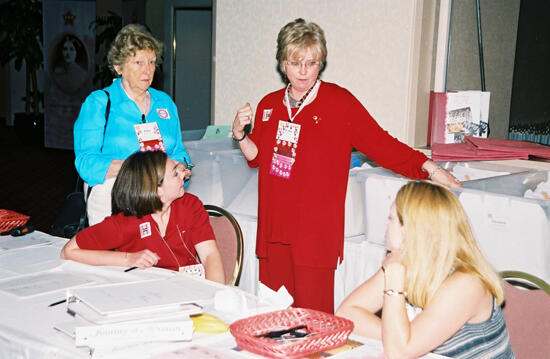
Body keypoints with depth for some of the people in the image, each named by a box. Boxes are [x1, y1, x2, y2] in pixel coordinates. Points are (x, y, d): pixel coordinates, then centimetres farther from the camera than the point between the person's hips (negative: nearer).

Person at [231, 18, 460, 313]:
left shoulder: (340, 103, -3)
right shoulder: (269, 105, 12)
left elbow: (380, 143, -5)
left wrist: (429, 167, -15)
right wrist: (239, 133, 3)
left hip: (315, 231, -4)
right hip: (274, 227, 5)